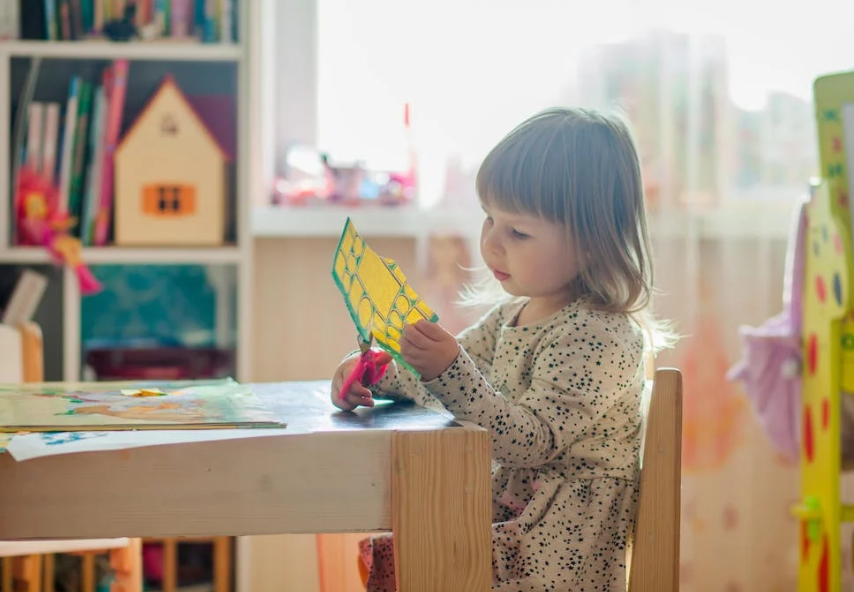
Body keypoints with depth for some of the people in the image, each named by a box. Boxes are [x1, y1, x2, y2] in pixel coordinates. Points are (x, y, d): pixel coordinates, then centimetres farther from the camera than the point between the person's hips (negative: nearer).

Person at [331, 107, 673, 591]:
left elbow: (532, 442, -26)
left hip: (557, 545, -8)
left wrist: (449, 370, -35)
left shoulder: (598, 337, -19)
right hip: (506, 507, 8)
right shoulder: (511, 315, 9)